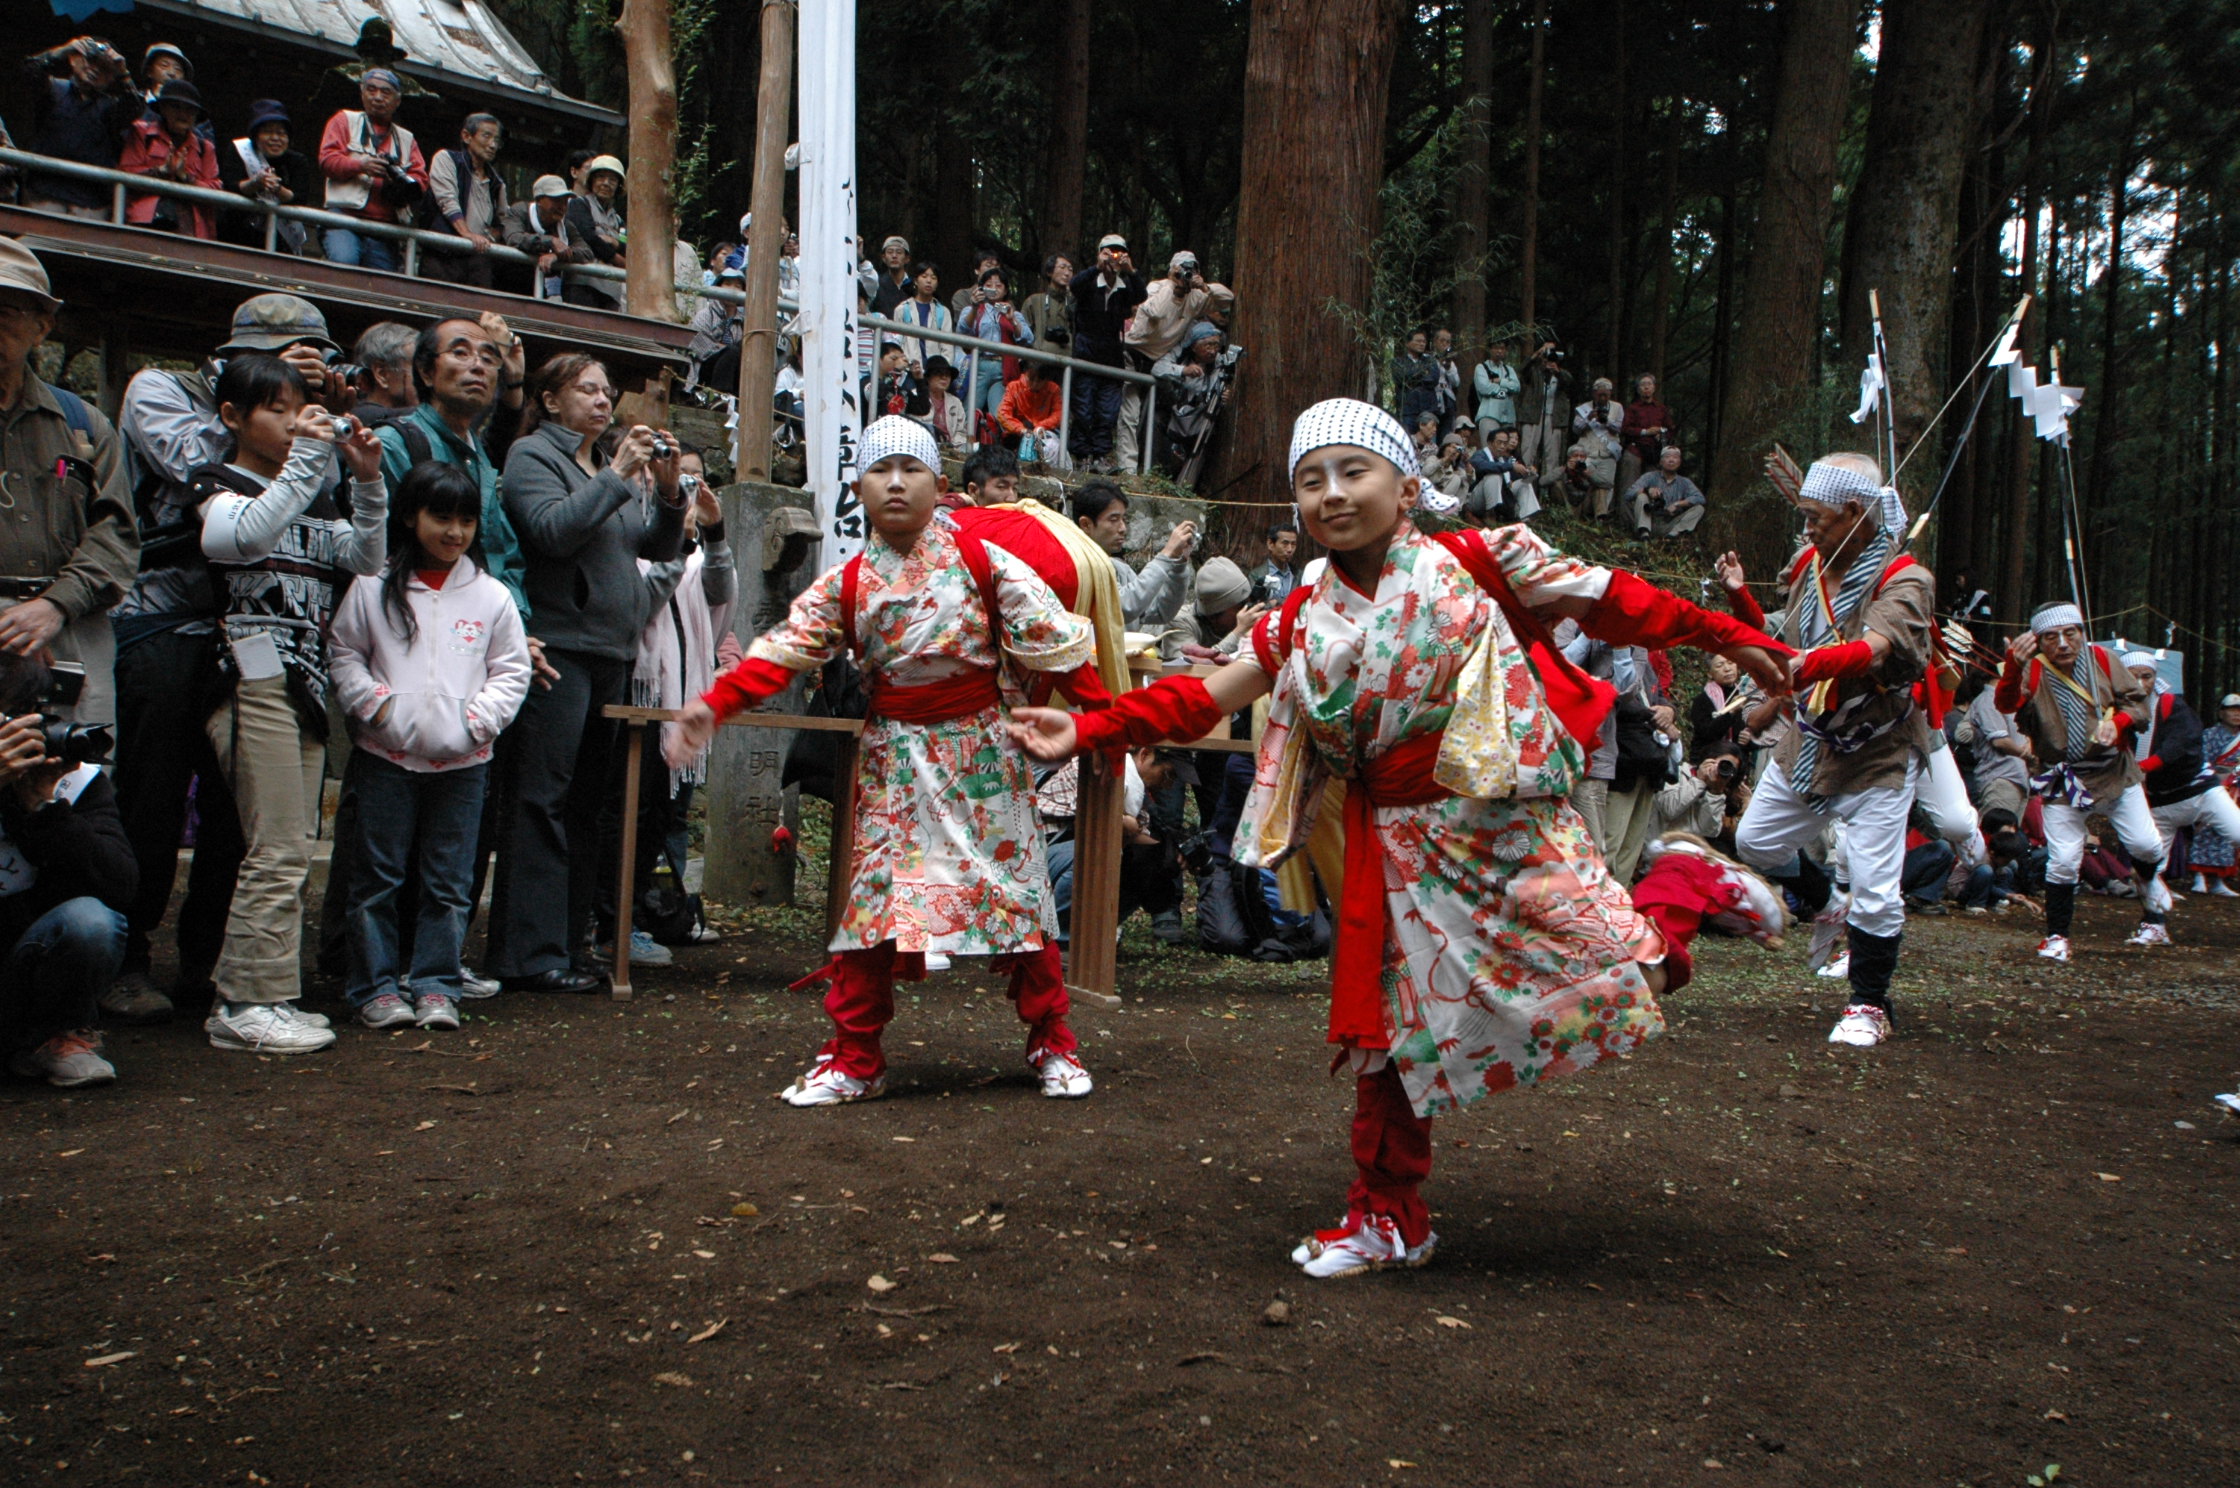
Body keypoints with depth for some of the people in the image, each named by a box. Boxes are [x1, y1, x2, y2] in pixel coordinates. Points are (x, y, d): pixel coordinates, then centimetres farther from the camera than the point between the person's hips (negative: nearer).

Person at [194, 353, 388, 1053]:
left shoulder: (312, 499, 20)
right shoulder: (220, 489, -1)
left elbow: (366, 559, 10)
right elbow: (247, 535, -24)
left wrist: (368, 482, -2)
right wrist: (308, 457, -22)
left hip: (307, 680, 8)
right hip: (254, 678, -8)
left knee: (292, 848, 9)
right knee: (279, 849, -11)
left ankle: (254, 994, 15)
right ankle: (248, 1003, -5)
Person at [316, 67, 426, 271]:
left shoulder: (406, 138, 25)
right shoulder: (345, 120, 15)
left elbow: (421, 177, 13)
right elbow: (327, 159, 1)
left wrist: (405, 184, -12)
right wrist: (360, 166, -18)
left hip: (385, 227, 4)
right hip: (344, 216, -4)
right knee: (344, 262, -31)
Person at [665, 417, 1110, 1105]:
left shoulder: (982, 562, -3)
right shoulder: (846, 585, 2)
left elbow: (1053, 636, -2)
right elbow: (780, 650, -3)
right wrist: (712, 705, -16)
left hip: (981, 745, -1)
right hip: (894, 755, 2)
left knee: (1018, 886, 2)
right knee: (872, 894, -3)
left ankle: (1052, 1043, 18)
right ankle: (853, 1061, 7)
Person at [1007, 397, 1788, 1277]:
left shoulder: (1477, 565, -7)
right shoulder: (1303, 624, 4)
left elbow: (1605, 600, -1)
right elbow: (1201, 699, 2)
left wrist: (1727, 636, 3)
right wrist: (1087, 731, -9)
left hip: (1508, 820, -3)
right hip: (1400, 847, 4)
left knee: (1617, 974, -10)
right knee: (1393, 1023, 7)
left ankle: (1685, 886, 27)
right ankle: (1389, 1218, 24)